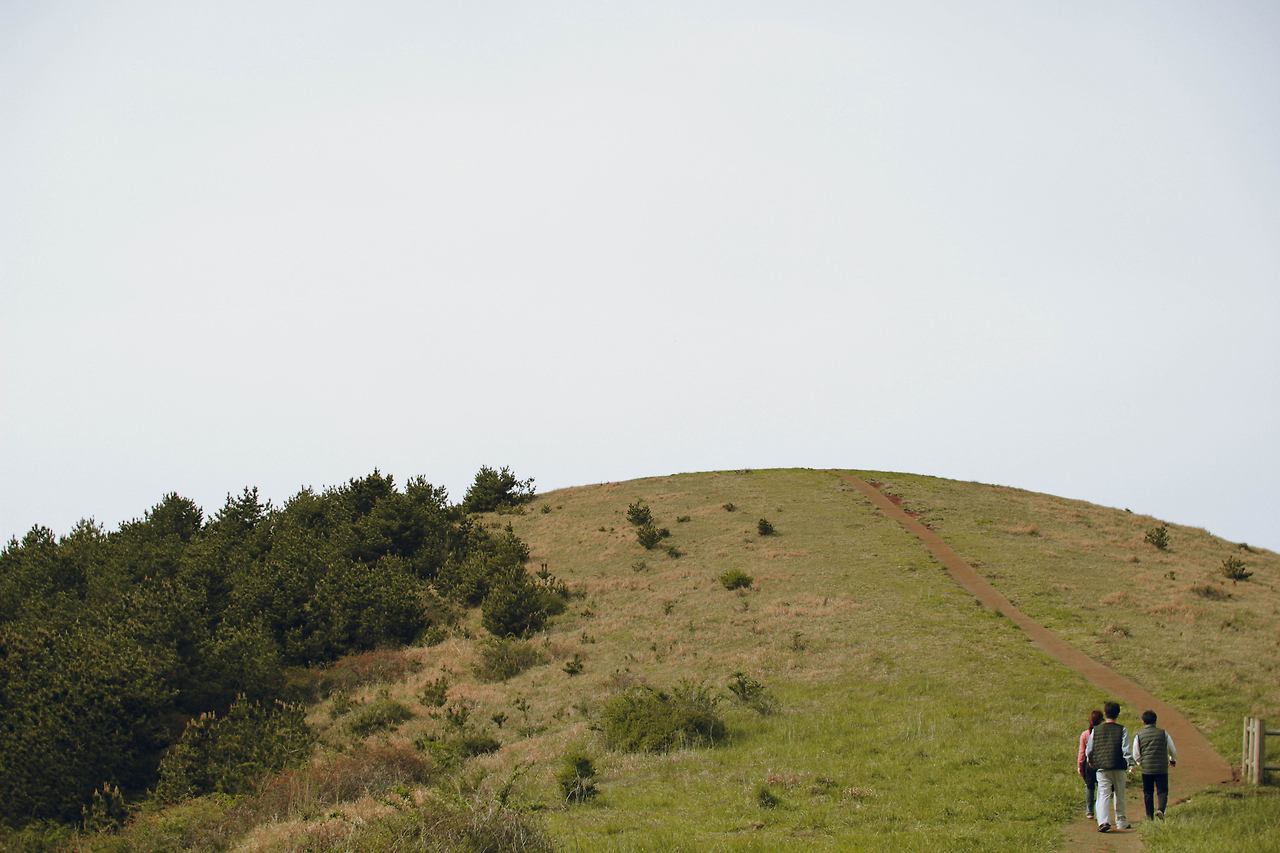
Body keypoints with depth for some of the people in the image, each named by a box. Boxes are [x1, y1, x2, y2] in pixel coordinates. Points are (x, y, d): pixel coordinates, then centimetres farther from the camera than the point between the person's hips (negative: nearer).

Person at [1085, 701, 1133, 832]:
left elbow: (1089, 749, 10)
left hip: (1101, 767, 0)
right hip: (1118, 767, 0)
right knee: (1119, 795, 14)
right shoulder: (1122, 730, -2)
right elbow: (1126, 749, -11)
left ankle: (1103, 821, -24)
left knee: (1103, 794, -5)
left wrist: (1090, 761, 28)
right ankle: (1121, 822, 25)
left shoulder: (1096, 730, 4)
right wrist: (1130, 764, -8)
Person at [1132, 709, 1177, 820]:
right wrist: (1173, 760, 31)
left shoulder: (1139, 735, 1)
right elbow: (1172, 750, 10)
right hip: (1162, 768, 0)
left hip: (1146, 769, 0)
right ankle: (1161, 810, -21)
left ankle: (1149, 816, 11)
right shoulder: (1163, 733, 2)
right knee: (1163, 791, 3)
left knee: (1147, 793, 10)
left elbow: (1135, 754, 3)